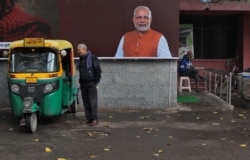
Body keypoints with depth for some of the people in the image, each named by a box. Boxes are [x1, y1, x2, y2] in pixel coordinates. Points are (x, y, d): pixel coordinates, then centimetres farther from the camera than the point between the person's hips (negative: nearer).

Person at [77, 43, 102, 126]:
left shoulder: (92, 58, -10)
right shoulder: (81, 59, 13)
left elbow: (98, 71, -10)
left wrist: (96, 82, -11)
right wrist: (80, 81, 13)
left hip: (91, 83, -7)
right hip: (83, 84, 7)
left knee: (93, 101, -6)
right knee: (86, 102, 9)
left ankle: (95, 119, -2)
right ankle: (88, 118, 16)